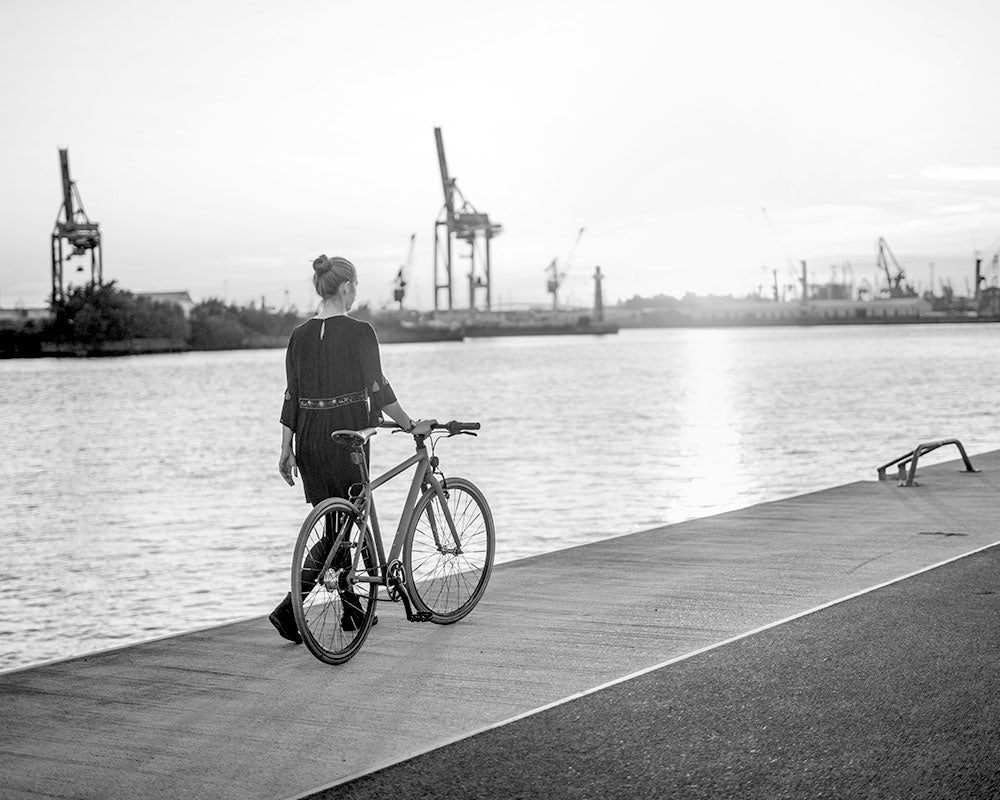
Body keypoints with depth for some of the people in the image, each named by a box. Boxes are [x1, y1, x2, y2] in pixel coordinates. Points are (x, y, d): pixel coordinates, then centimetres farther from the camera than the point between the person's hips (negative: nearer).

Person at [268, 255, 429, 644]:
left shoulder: (299, 335, 5)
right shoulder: (360, 332, -11)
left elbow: (292, 396, 6)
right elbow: (379, 389, -9)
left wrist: (287, 450, 9)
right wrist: (411, 425, 2)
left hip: (309, 437, 6)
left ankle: (352, 609, 25)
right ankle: (290, 607, -13)